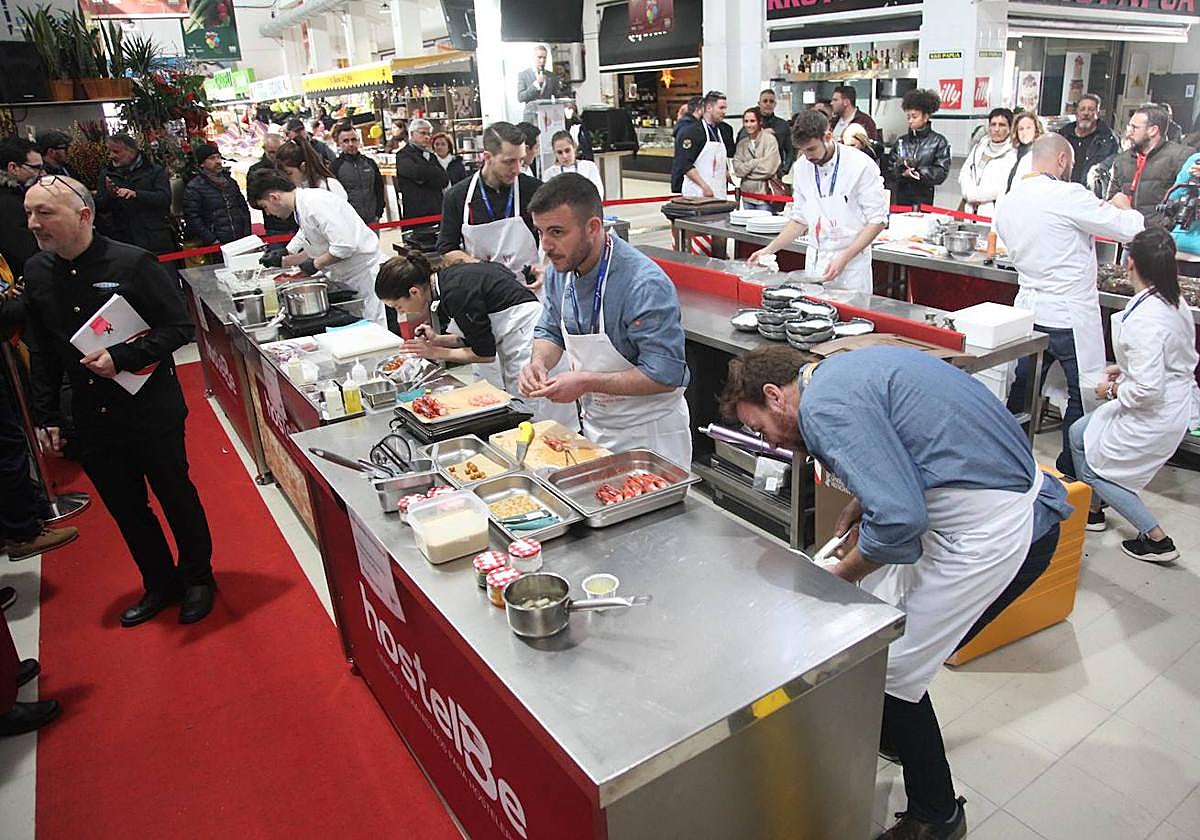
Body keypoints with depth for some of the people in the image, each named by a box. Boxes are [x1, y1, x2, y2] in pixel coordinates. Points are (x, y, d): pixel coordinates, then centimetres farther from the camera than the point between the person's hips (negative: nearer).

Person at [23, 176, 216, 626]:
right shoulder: (37, 272, 2)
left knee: (176, 496, 10)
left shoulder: (133, 263, -14)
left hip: (152, 413, -5)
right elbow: (41, 352, 11)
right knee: (126, 508, 15)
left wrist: (122, 357, -23)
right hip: (92, 421, 5)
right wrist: (46, 415, 10)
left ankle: (198, 578, 31)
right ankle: (160, 584, 34)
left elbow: (180, 327, -12)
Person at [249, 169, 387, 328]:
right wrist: (282, 261, 18)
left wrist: (316, 264, -14)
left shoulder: (315, 204, -20)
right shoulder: (303, 205, 12)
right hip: (351, 278, 10)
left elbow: (345, 245, -27)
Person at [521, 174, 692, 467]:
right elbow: (550, 332, 11)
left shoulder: (646, 285, -29)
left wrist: (587, 382, -30)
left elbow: (666, 375, -29)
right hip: (594, 427, 7)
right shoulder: (559, 270, -4)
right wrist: (539, 362, -12)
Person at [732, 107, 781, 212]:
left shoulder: (770, 139, -5)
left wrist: (745, 169, -3)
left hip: (765, 194, -5)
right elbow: (737, 169, 1)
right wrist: (756, 162, -10)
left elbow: (768, 169, -13)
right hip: (747, 194, 5)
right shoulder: (742, 143, 10)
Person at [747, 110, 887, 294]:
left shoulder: (861, 165, -11)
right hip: (815, 261, 4)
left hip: (852, 262, -4)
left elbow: (877, 220, -9)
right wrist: (770, 249, 2)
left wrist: (844, 258, -18)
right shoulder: (801, 167, 4)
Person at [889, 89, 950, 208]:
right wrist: (902, 172, -16)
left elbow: (941, 173, -6)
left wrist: (917, 171, -14)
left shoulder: (938, 141, 2)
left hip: (923, 200, -3)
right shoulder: (901, 141, 11)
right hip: (899, 198, 3)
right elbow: (890, 171, 5)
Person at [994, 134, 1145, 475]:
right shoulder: (1068, 196, -17)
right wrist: (1122, 207, 10)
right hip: (1070, 316, -7)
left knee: (1021, 393, 17)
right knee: (1083, 395, 6)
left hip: (1029, 310, 7)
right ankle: (1070, 472, 13)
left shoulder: (1006, 201, 4)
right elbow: (1131, 229, -12)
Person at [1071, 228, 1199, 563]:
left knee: (1095, 467, 9)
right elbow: (1170, 357, 13)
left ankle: (1158, 541, 17)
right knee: (1079, 435, 21)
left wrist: (1113, 390, -12)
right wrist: (1125, 368, 11)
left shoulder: (1143, 319, -30)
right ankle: (1093, 510, 38)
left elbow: (1147, 389, -31)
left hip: (1156, 415, -9)